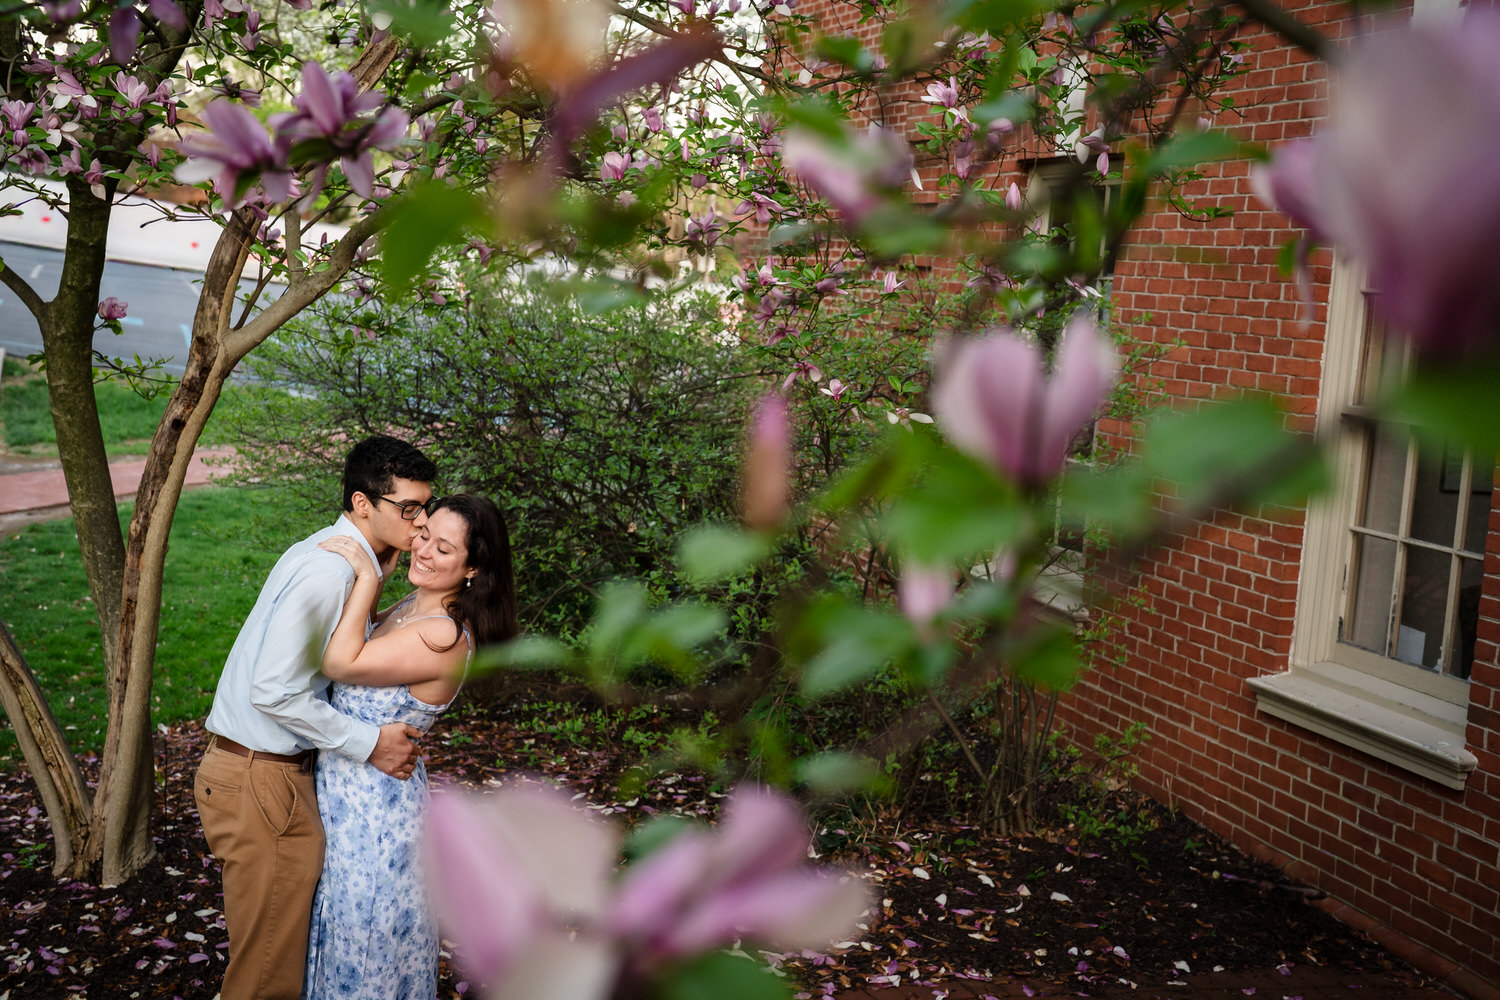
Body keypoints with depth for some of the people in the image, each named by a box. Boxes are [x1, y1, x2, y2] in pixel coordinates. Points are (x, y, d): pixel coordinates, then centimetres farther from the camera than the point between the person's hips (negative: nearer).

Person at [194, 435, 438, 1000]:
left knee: (284, 939, 22)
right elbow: (276, 692, -26)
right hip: (260, 783, -10)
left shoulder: (339, 557, 9)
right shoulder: (327, 571, -22)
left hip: (280, 770, 10)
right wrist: (370, 744, -18)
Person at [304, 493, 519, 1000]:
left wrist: (367, 577, -26)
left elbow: (341, 664, -29)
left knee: (364, 942, 10)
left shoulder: (443, 638, -26)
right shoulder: (409, 607, 3)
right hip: (346, 790, 9)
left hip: (373, 806, -9)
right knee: (339, 927, 25)